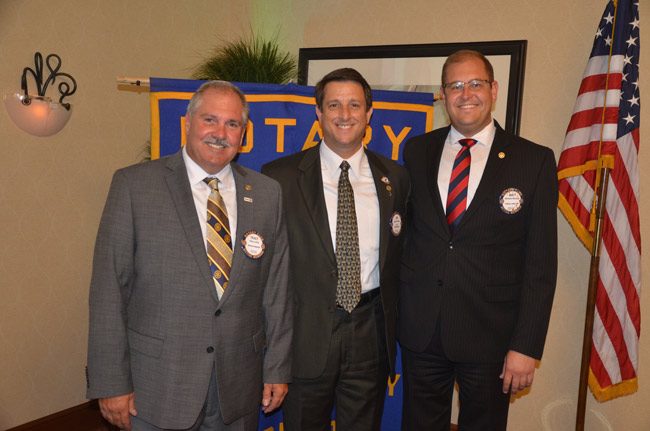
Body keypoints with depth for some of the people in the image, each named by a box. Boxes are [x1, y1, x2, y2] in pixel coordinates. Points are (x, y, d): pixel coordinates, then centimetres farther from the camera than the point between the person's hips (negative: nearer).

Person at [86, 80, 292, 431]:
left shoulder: (267, 193, 1)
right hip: (156, 385, -2)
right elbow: (109, 287, -8)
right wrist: (111, 382, -8)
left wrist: (277, 369, 5)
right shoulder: (134, 185, -7)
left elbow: (276, 289, 3)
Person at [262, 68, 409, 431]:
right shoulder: (281, 176, -5)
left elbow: (398, 252, 10)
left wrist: (395, 320, 5)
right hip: (306, 331, -2)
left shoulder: (394, 177, 4)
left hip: (371, 331, 3)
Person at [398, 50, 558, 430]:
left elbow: (540, 262, -6)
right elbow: (405, 228, 8)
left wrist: (526, 346, -9)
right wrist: (397, 308, 2)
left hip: (490, 334, -2)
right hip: (420, 328, 3)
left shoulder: (534, 161, -5)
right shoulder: (417, 151, 4)